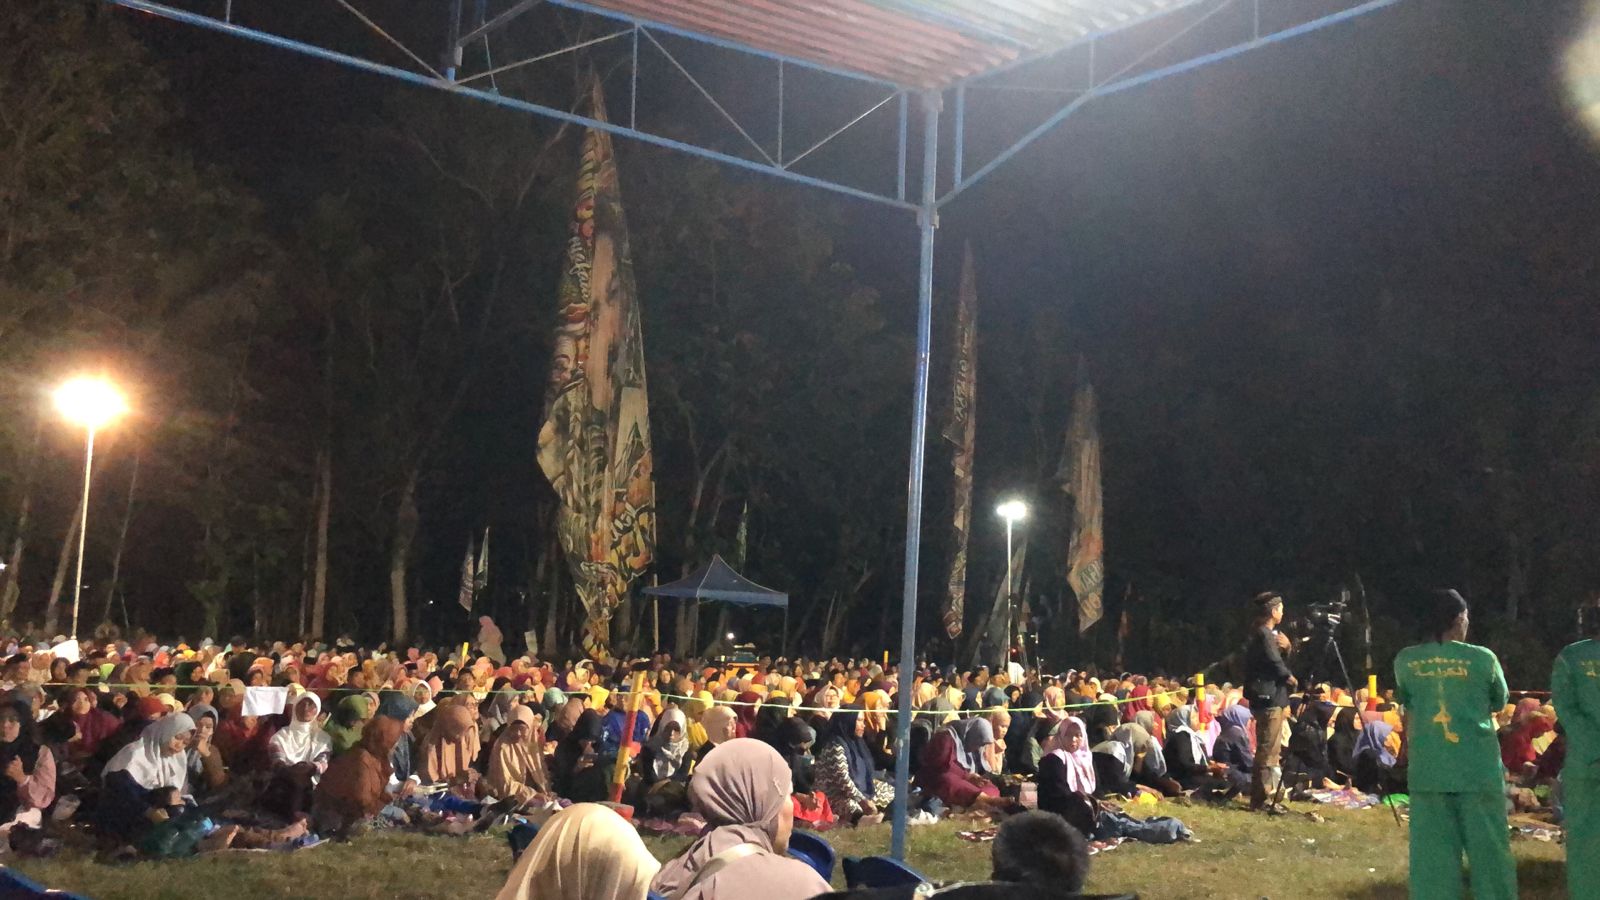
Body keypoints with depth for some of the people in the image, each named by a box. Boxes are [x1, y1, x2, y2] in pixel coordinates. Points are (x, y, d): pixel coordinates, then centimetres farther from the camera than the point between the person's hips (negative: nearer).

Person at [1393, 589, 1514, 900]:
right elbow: (1499, 702, 12)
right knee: (1489, 850, 7)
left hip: (1428, 769, 2)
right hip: (1478, 767, -2)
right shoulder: (1482, 658, -4)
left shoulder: (1405, 661, 2)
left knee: (1432, 854, 5)